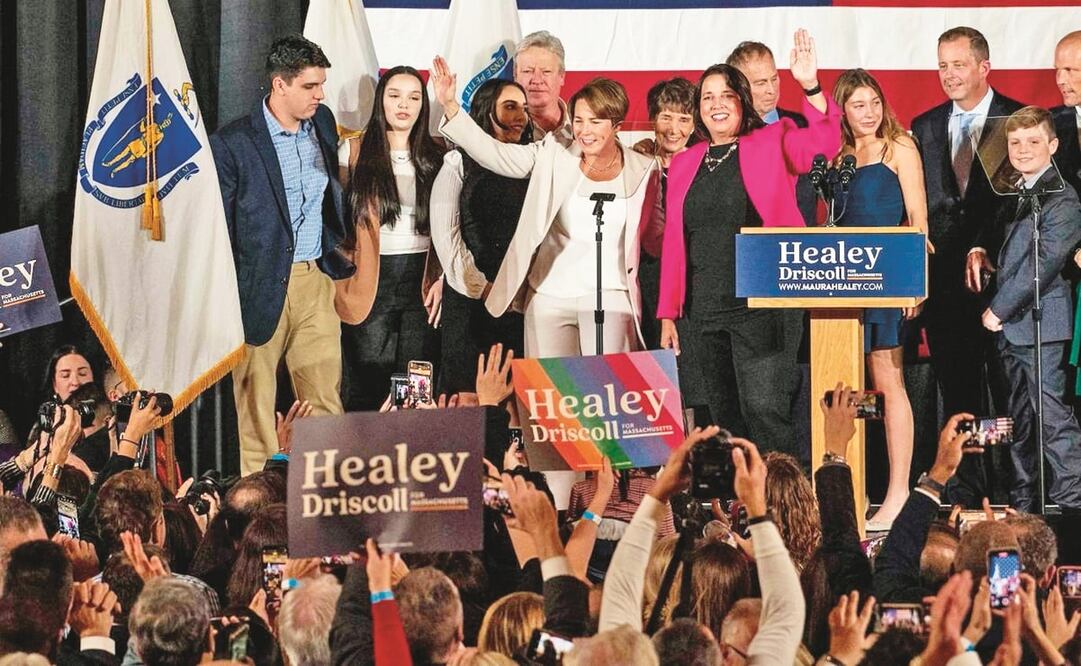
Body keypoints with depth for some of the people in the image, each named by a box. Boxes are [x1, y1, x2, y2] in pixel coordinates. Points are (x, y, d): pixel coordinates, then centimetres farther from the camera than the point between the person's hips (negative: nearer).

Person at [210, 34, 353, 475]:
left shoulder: (322, 123, 7)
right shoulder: (232, 144, -10)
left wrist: (338, 254, 18)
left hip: (316, 281, 5)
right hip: (260, 286, -5)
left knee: (325, 399, 4)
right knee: (256, 404, 2)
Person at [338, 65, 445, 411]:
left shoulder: (435, 159, 10)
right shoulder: (359, 154, 3)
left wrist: (440, 279, -1)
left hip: (421, 277, 2)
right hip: (373, 278, -2)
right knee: (368, 385, -3)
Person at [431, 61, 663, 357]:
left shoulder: (643, 171, 4)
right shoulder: (553, 157, 3)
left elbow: (655, 236, 12)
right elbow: (492, 152, -3)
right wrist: (449, 105, -13)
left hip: (610, 296, -1)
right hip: (550, 297, 1)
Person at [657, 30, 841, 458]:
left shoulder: (773, 143, 4)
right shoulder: (684, 164, 15)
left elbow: (824, 143, -14)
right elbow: (673, 243, 15)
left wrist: (811, 86, -29)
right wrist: (667, 314, 11)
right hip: (706, 311, 5)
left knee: (764, 410, -15)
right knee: (726, 419, 7)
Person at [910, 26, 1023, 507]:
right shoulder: (925, 128, 14)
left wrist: (985, 249, -19)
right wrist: (917, 267, 2)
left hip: (1000, 270, -4)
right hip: (944, 277, 4)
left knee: (1007, 388, -4)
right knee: (957, 389, 6)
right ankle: (964, 490, 9)